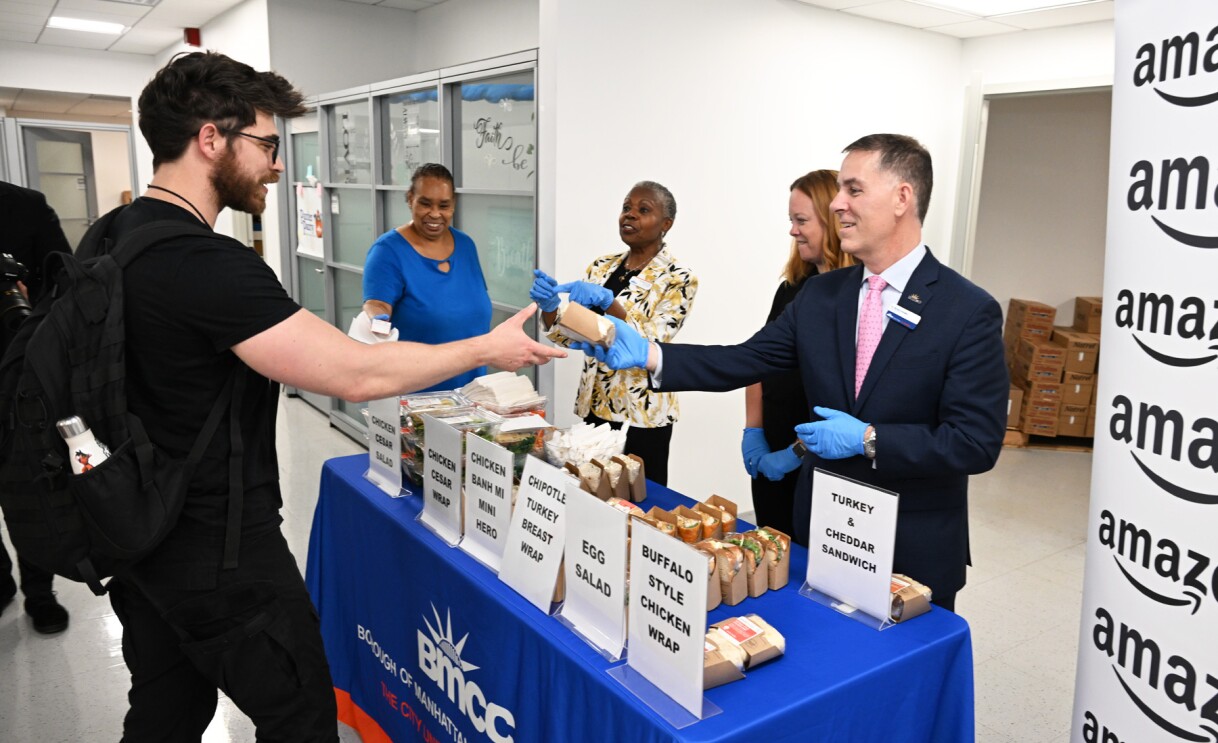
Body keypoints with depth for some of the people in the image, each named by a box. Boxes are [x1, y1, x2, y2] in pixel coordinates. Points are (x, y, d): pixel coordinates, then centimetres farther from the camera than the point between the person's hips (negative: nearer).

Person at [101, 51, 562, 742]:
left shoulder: (114, 236, 4)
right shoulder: (208, 266, -26)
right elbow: (357, 374, -27)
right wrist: (488, 349, -16)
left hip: (139, 531, 9)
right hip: (218, 552, -9)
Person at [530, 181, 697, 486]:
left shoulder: (678, 277, -9)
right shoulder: (601, 267, 7)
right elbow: (567, 333, 5)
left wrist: (606, 301, -31)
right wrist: (549, 305, -15)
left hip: (641, 412, -5)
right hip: (594, 403, 5)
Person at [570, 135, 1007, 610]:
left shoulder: (969, 311, -14)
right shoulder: (820, 295, 2)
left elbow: (977, 442, -17)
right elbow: (742, 362, -4)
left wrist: (868, 439, -21)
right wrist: (647, 354, -16)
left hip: (915, 554, -4)